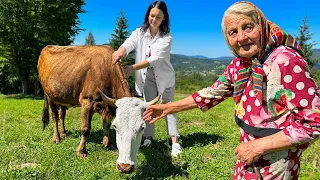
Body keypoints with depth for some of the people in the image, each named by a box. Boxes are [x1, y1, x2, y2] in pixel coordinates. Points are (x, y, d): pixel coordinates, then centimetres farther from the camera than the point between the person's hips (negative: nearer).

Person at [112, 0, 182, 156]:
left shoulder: (166, 38, -14)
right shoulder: (139, 33, -5)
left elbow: (155, 59, -27)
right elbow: (128, 44, -25)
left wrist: (133, 67, -38)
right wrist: (120, 51, -51)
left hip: (164, 78, -2)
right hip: (147, 78, 3)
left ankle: (175, 142, -1)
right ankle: (149, 137, 23)